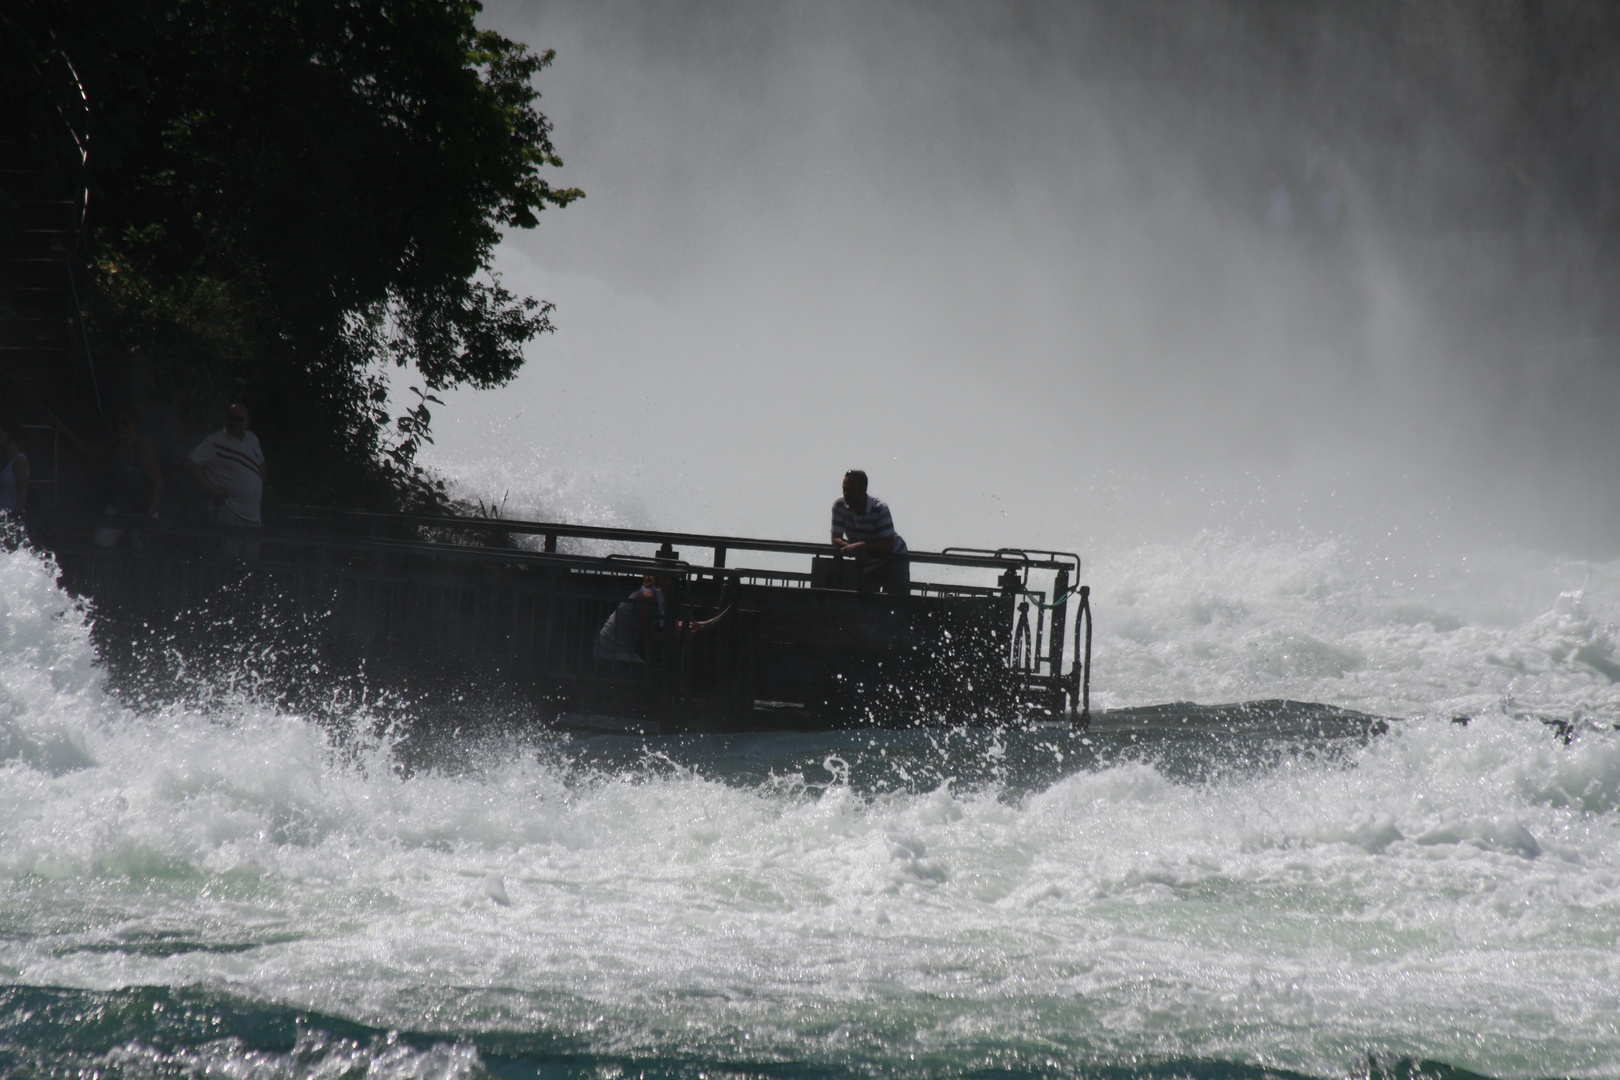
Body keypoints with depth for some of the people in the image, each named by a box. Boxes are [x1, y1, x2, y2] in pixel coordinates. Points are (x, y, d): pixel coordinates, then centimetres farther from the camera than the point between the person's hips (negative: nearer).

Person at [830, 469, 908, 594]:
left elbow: (889, 545, -25)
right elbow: (836, 540, -8)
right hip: (865, 563, 5)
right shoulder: (839, 507, -10)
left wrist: (859, 546, -35)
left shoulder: (880, 508, -23)